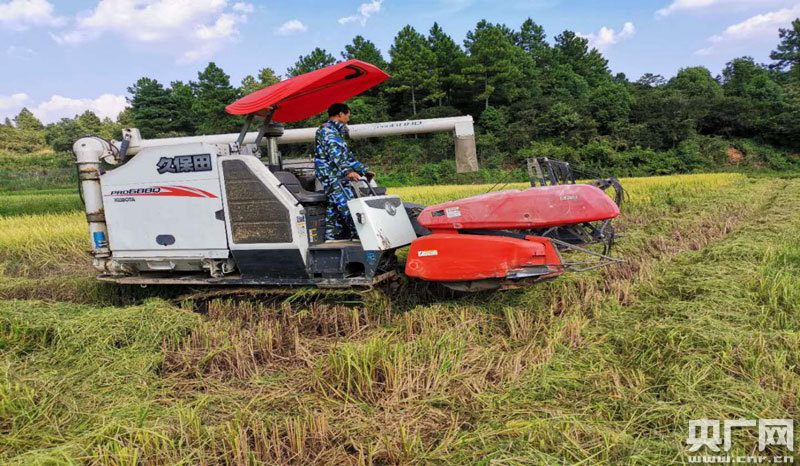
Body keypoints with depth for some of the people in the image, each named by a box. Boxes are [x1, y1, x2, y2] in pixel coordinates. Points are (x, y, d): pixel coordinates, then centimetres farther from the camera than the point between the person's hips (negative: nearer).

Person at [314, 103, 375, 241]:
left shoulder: (337, 132, 27)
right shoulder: (327, 130, -6)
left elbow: (347, 156, 31)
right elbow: (334, 154, -21)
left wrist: (364, 170, 29)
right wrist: (347, 171, -33)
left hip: (339, 178, 10)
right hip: (332, 177, -10)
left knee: (335, 209, 8)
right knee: (348, 206, -17)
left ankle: (330, 240, 11)